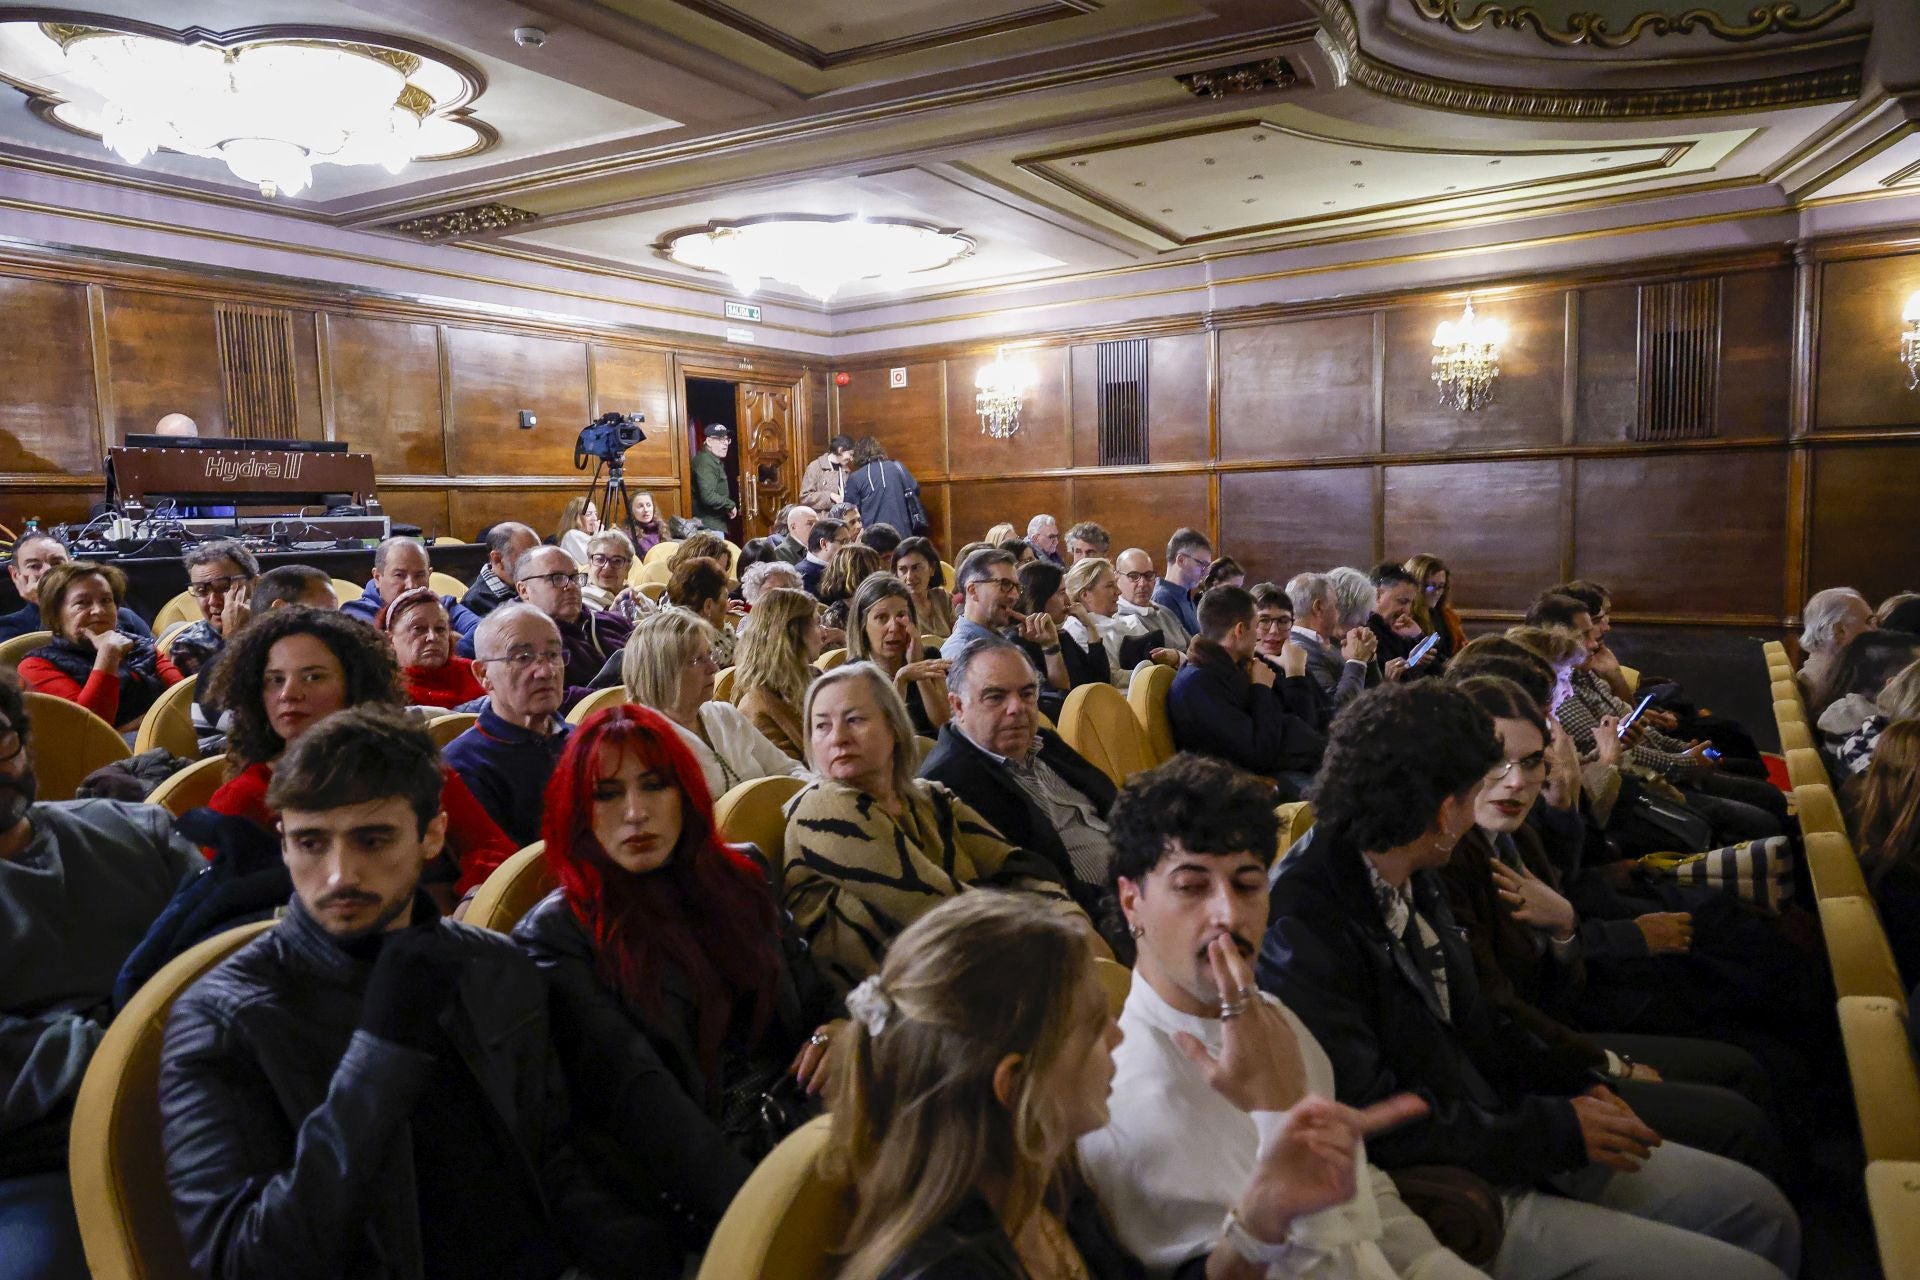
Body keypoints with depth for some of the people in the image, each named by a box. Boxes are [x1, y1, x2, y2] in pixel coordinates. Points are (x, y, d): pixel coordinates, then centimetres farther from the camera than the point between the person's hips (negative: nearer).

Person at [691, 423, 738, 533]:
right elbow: (708, 496, -26)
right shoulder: (705, 462, -16)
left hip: (715, 523, 10)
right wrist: (731, 505, -14)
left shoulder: (716, 461, 17)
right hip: (709, 525, -10)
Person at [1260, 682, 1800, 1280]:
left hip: (1495, 1128, 9)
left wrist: (1576, 1088, 4)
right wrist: (1556, 1129, -16)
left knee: (1758, 1207, 14)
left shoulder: (1409, 881, 2)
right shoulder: (1303, 930, -28)